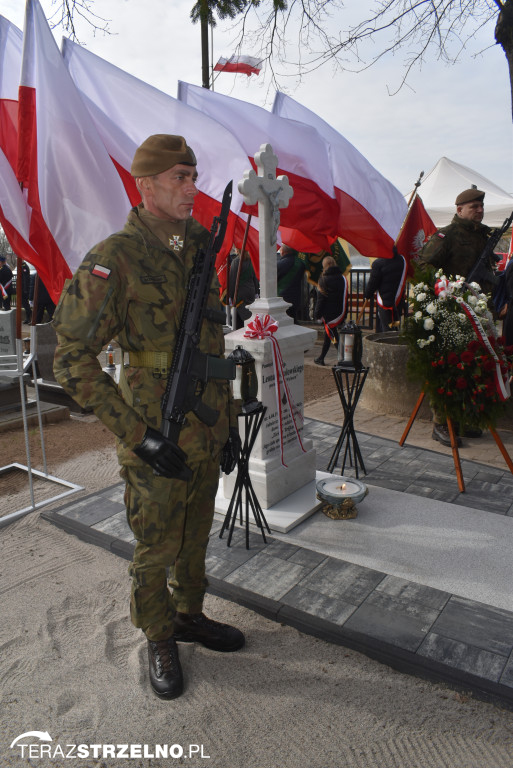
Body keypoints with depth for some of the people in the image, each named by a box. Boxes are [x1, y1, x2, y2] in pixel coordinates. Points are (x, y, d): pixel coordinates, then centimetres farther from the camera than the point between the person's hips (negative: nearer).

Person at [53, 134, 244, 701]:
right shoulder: (114, 260, -15)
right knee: (155, 550, 12)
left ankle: (189, 616, 44)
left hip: (207, 434, 6)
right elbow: (73, 361, -18)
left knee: (195, 538, 22)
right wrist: (139, 436, -20)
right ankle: (160, 642, 35)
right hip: (158, 442, -6)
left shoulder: (198, 252, 8)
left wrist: (229, 422, 13)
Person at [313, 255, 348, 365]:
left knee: (334, 336, 1)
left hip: (328, 314, -5)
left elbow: (320, 299, -10)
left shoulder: (324, 279, -10)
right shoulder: (342, 279, 4)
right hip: (340, 313, 5)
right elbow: (345, 297, 7)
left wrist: (317, 314, -3)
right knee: (328, 335, 15)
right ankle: (321, 358, 18)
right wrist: (345, 313, 12)